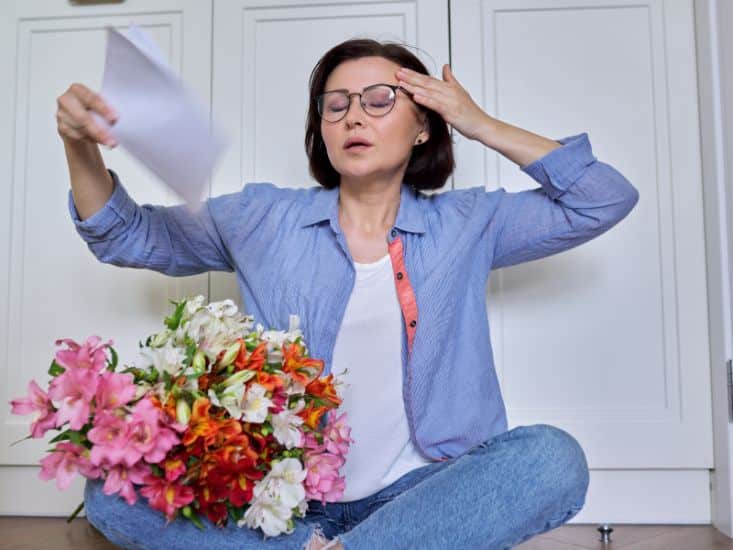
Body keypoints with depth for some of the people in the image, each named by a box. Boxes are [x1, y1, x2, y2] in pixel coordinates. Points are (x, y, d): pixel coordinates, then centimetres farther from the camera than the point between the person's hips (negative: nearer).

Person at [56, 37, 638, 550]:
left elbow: (608, 199, 5)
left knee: (553, 458, -28)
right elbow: (130, 235, 8)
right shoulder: (265, 218, 6)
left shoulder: (467, 224, 6)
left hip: (418, 492, 1)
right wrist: (82, 147, -12)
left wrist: (483, 125, 1)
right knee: (111, 486, -21)